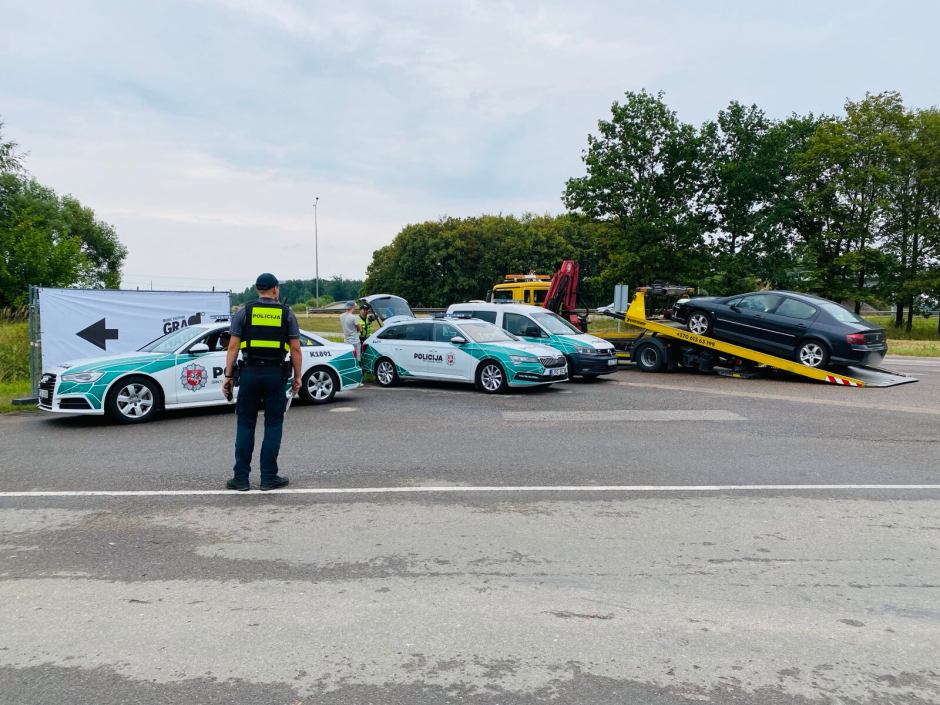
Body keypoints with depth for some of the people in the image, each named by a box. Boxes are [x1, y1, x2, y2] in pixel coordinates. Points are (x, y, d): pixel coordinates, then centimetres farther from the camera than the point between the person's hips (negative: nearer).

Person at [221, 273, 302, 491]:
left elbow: (233, 347, 0)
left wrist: (228, 376, 3)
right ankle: (269, 477, 7)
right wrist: (297, 377, 8)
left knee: (246, 425, 7)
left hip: (250, 372, 1)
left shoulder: (244, 312, 4)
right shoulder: (287, 314, 4)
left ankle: (241, 477, 9)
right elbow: (295, 349, 0)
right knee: (273, 425, 6)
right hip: (276, 374, -1)